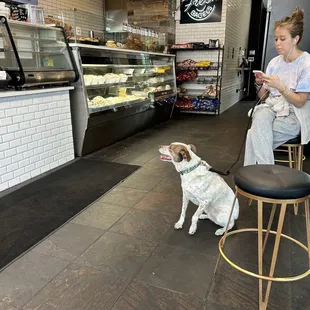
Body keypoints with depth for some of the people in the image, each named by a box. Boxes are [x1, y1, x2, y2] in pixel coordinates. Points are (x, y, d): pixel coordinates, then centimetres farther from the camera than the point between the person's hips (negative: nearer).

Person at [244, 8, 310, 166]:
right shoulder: (275, 62, 7)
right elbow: (263, 96, 9)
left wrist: (280, 86, -23)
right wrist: (259, 85, -12)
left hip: (294, 116, -4)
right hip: (271, 107, 4)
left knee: (254, 135, -26)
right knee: (260, 117, -31)